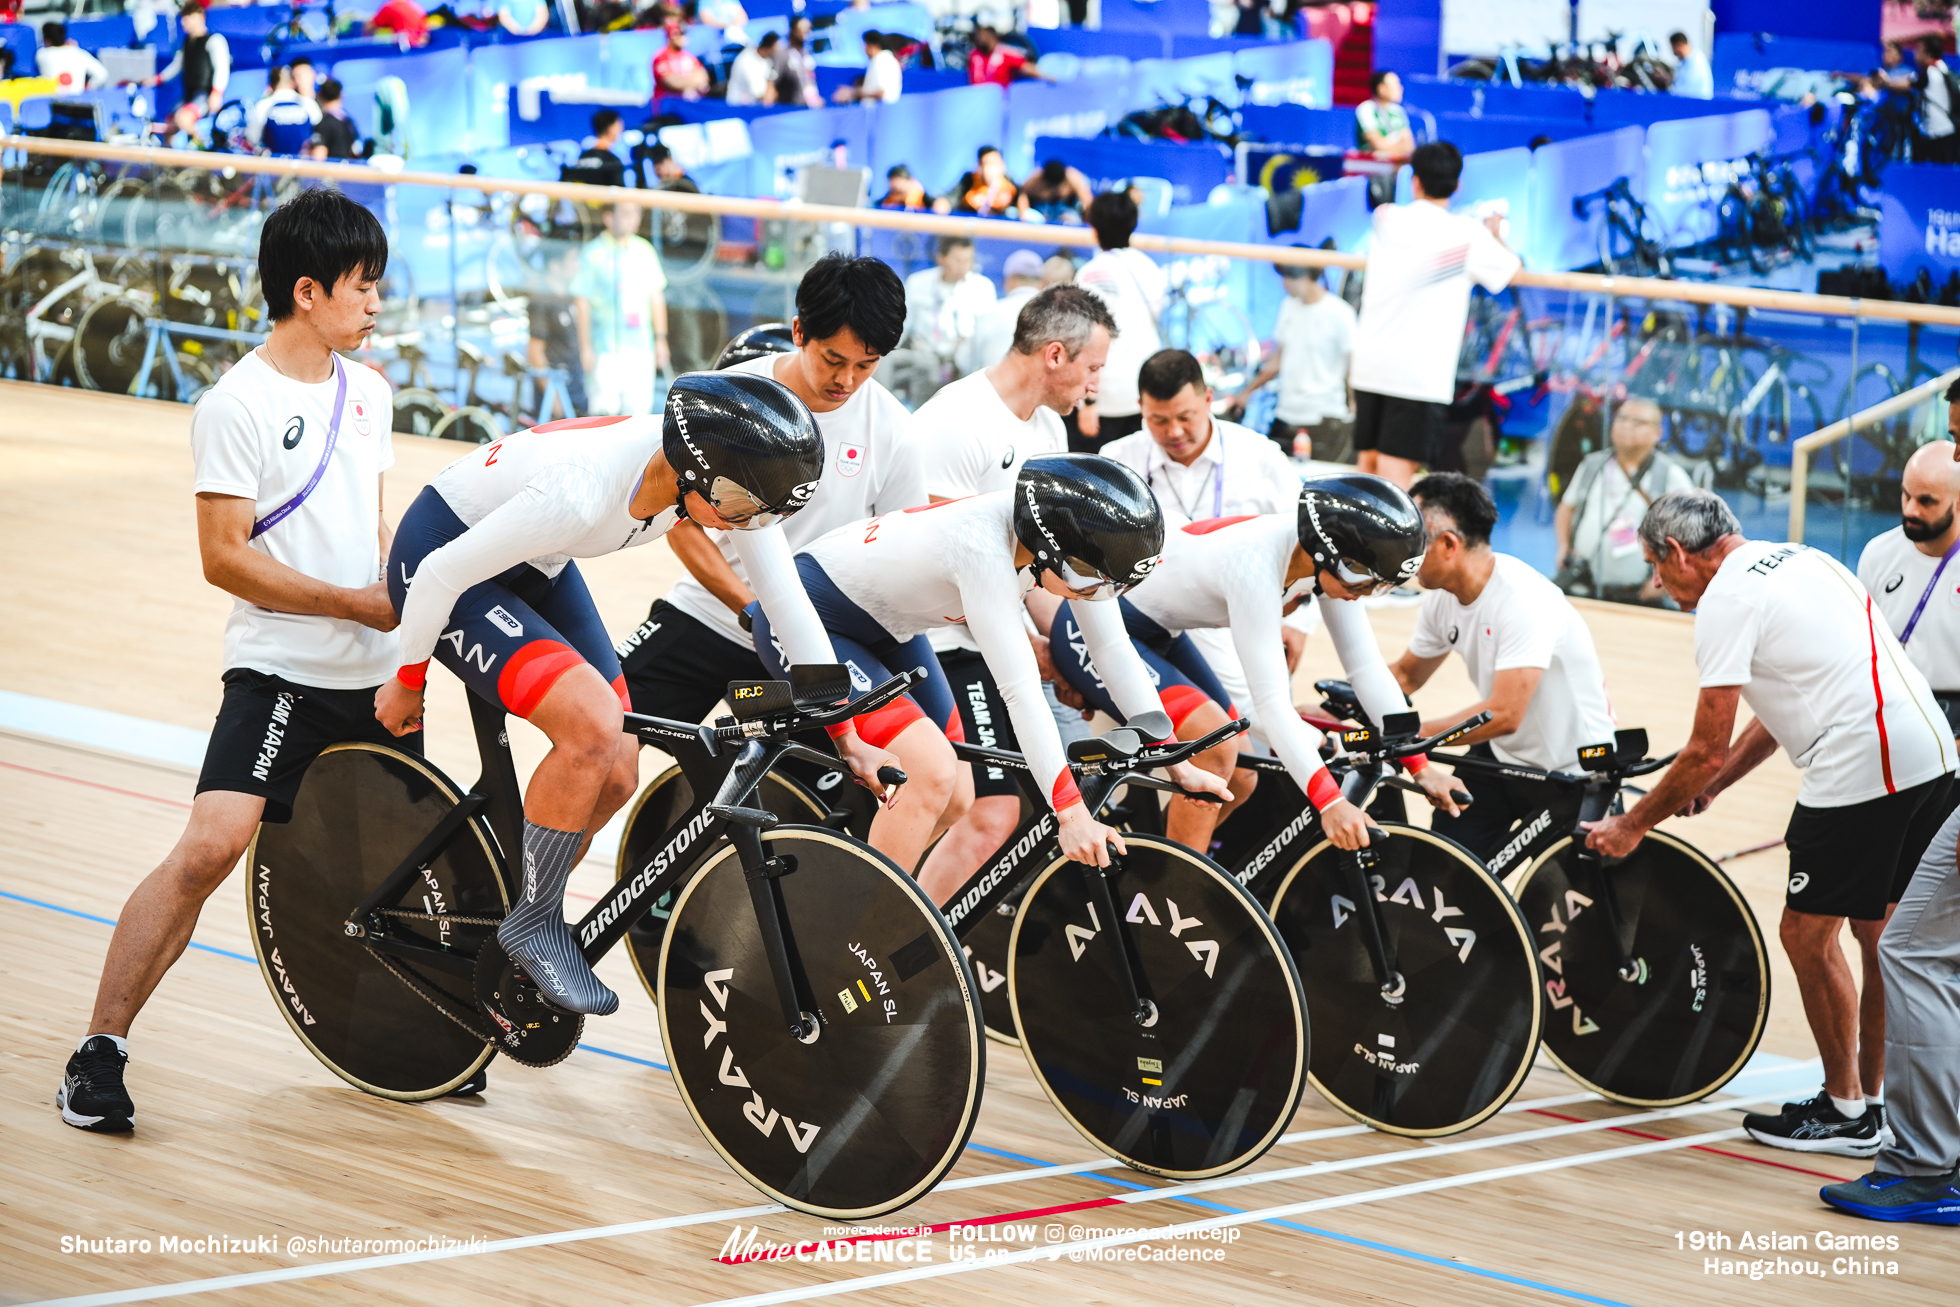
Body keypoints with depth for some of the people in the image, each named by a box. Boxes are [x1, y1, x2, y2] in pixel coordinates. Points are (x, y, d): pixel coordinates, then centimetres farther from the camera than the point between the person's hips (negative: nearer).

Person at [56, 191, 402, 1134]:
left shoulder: (367, 392, 11)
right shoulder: (238, 405, -11)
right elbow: (225, 558, -15)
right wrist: (359, 603, -16)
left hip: (376, 678, 7)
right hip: (278, 673, -7)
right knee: (211, 846, -21)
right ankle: (100, 1052, -13)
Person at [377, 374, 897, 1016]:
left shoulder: (732, 475, -21)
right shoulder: (581, 492, -40)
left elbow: (787, 598, -8)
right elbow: (442, 576, -26)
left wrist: (848, 737, -5)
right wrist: (408, 683, -10)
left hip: (534, 568, 7)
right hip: (438, 551, -7)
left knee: (616, 775, -1)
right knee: (593, 725, -25)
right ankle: (535, 924, -5)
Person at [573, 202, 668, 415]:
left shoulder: (644, 251, 11)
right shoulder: (592, 253, -3)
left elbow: (656, 297, 18)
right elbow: (582, 302, -3)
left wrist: (661, 339, 14)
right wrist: (586, 347, -8)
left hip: (641, 344, 4)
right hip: (607, 347, -4)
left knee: (639, 407, 3)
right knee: (605, 406, -10)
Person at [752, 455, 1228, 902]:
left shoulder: (1076, 540, -13)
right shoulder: (984, 550, -37)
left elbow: (1114, 649, -4)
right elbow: (1020, 690, -38)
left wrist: (1175, 762, -5)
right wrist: (1070, 813, -39)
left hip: (886, 627, 9)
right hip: (803, 619, -9)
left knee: (957, 806, 1)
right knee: (931, 771, -24)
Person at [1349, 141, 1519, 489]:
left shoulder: (1387, 219, 5)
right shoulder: (1468, 234, -7)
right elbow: (1511, 271, 9)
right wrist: (1493, 233, 27)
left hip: (1368, 365, 5)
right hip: (1419, 372, -4)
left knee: (1368, 465, 15)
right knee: (1396, 473, -9)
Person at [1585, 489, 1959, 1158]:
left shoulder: (1725, 601, -7)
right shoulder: (1795, 559, 21)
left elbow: (1708, 750, -6)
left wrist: (1631, 825, 6)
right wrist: (1708, 786, 29)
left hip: (1859, 767, -9)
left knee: (1806, 933, 4)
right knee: (1877, 933, 17)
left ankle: (1846, 1111, 12)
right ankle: (1869, 1098, 25)